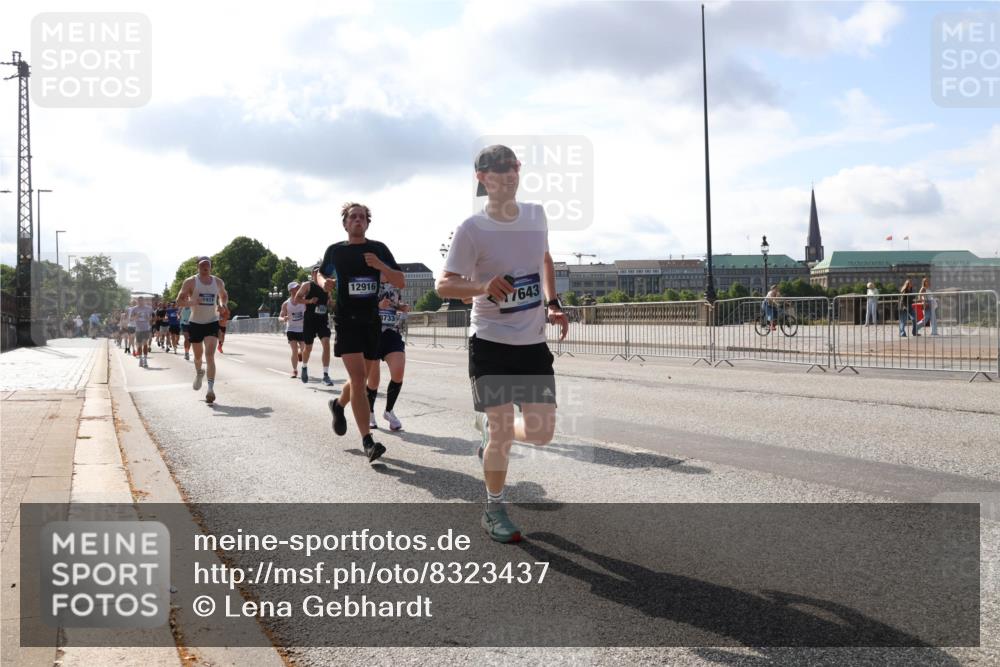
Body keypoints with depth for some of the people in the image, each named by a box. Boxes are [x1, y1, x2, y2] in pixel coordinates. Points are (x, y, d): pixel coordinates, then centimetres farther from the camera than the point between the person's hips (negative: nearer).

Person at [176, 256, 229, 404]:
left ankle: (211, 388, -22)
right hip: (196, 324, 0)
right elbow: (179, 301, -7)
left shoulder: (218, 282, 5)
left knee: (210, 355, -15)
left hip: (212, 323, 0)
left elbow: (224, 295, 23)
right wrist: (192, 302, -27)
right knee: (198, 355, 14)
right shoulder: (190, 282, -5)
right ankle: (199, 373, 49)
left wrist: (222, 306, 2)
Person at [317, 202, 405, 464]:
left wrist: (381, 266, -18)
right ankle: (368, 441, -18)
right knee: (358, 377, -17)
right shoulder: (335, 251, 5)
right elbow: (321, 274, 23)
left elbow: (401, 282, 0)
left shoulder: (378, 249, 5)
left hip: (371, 321, 3)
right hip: (346, 321, -3)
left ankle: (338, 404, 48)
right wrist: (324, 282, -1)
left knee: (359, 378, 15)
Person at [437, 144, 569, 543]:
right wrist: (484, 286, -30)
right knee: (502, 433, -3)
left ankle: (489, 426, 34)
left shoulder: (536, 215, 5)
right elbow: (443, 285, -12)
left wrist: (553, 304, 12)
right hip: (491, 343, -5)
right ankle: (494, 510, 18)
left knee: (541, 433, 2)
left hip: (534, 342, 5)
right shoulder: (472, 230, -11)